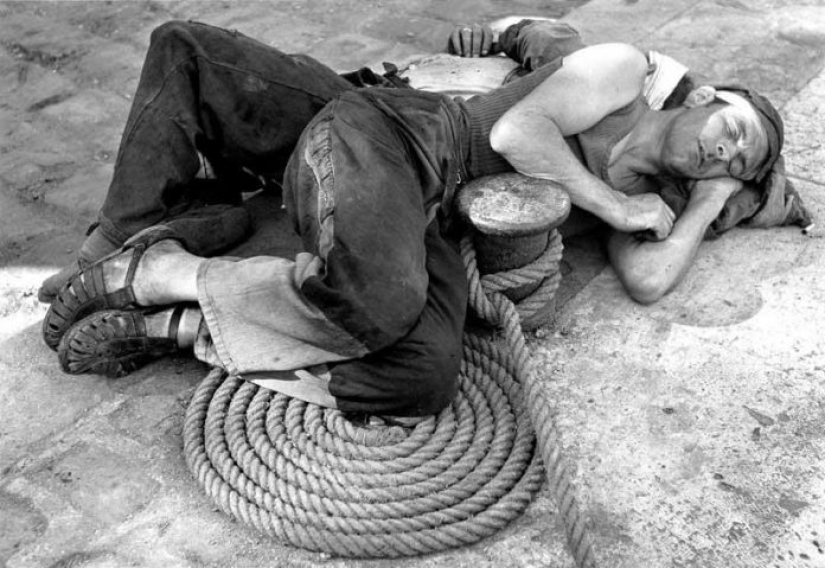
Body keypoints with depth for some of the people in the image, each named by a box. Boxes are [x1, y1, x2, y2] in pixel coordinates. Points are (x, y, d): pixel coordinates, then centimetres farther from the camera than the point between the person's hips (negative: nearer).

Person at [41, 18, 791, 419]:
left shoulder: (638, 193, 13)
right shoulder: (624, 69, 0)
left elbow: (648, 281, -6)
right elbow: (514, 130, -13)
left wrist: (718, 193, 5)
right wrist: (612, 206, -9)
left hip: (421, 215, 2)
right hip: (375, 132, -2)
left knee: (425, 374, -32)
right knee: (185, 50, -18)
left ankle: (186, 324, -18)